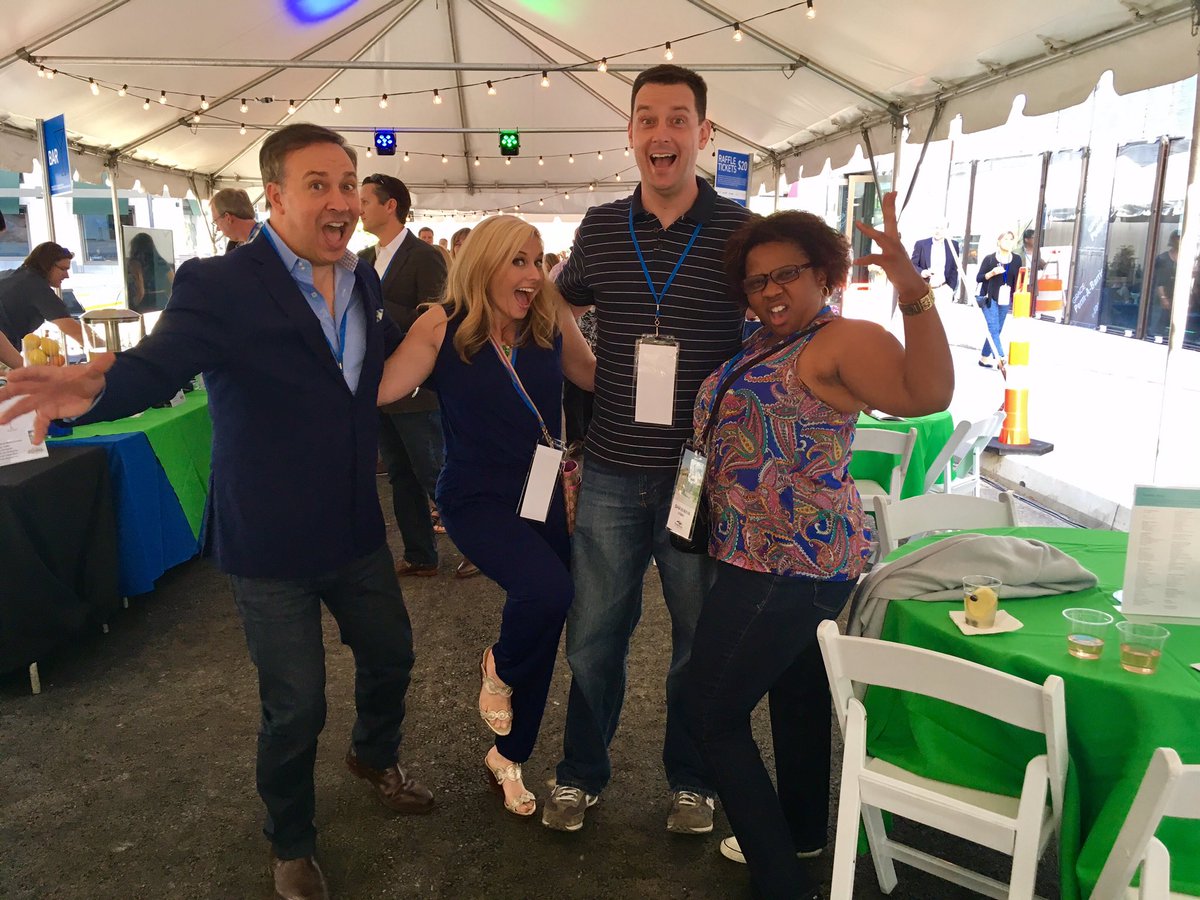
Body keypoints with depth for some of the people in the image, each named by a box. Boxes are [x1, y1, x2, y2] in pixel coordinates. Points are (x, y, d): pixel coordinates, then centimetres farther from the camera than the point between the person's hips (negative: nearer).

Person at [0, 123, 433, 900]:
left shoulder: (365, 281, 2)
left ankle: (375, 757, 55)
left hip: (357, 530, 6)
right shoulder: (221, 286, -17)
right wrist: (96, 386, -50)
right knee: (295, 708, 7)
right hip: (272, 545, -6)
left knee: (391, 654, 21)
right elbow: (157, 364, -30)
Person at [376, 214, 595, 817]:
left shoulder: (551, 325, -2)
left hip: (543, 495, 5)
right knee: (547, 589, -30)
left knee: (543, 635, 11)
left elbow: (602, 378, 10)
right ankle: (498, 667, 8)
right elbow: (380, 388, -19)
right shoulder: (443, 328, -10)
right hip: (476, 500, -4)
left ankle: (507, 758, 37)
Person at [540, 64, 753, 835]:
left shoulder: (742, 231, -5)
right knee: (593, 635, 12)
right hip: (611, 475, 2)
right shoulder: (599, 228, 3)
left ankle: (693, 780, 36)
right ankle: (582, 773, 34)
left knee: (699, 638, 14)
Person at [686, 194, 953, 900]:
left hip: (790, 564, -9)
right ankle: (800, 835, 43)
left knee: (716, 711, -1)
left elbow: (929, 394, -31)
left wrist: (913, 291, -41)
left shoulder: (842, 343, -15)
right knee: (797, 696, 23)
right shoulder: (761, 345, 12)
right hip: (788, 558, 9)